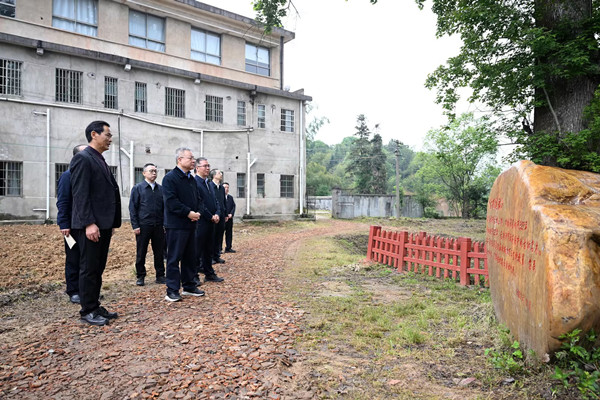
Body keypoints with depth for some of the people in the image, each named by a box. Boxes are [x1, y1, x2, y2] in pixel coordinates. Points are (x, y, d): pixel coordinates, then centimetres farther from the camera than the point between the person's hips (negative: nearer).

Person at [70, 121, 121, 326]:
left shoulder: (101, 160, 17)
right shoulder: (82, 158, -10)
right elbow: (80, 194, -17)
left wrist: (110, 224, 17)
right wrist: (89, 223, -22)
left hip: (103, 224, 9)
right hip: (91, 225, -9)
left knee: (98, 268, 14)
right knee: (89, 268, 1)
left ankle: (95, 306, 23)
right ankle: (88, 311, 12)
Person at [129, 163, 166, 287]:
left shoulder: (161, 189, 9)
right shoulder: (137, 188, 1)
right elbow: (132, 208, -1)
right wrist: (135, 225, -7)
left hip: (158, 226, 3)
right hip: (143, 226, -2)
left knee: (159, 252, 7)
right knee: (141, 253, 6)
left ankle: (160, 276, 18)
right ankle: (140, 276, 19)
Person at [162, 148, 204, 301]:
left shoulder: (191, 179, 16)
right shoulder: (170, 178, -10)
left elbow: (198, 199, 19)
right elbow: (171, 201, -19)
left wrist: (198, 212, 0)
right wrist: (188, 212, -19)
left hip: (191, 224, 8)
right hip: (176, 224, -8)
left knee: (190, 257, 14)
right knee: (174, 258, -1)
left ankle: (188, 286, 26)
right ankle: (172, 291, 7)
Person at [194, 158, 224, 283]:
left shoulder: (209, 183, 16)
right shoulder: (194, 183, -12)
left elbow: (215, 201, 17)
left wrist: (217, 214, -1)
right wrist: (211, 217, -13)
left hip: (211, 222, 9)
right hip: (200, 222, -8)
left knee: (209, 249, 15)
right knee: (197, 250, 0)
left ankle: (209, 273, 24)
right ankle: (194, 276, 10)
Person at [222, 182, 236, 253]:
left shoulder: (230, 197, 17)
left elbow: (233, 206, 10)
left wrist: (231, 214, -7)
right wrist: (224, 216, -15)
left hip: (229, 218, 6)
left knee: (229, 233, 8)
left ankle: (228, 248, 14)